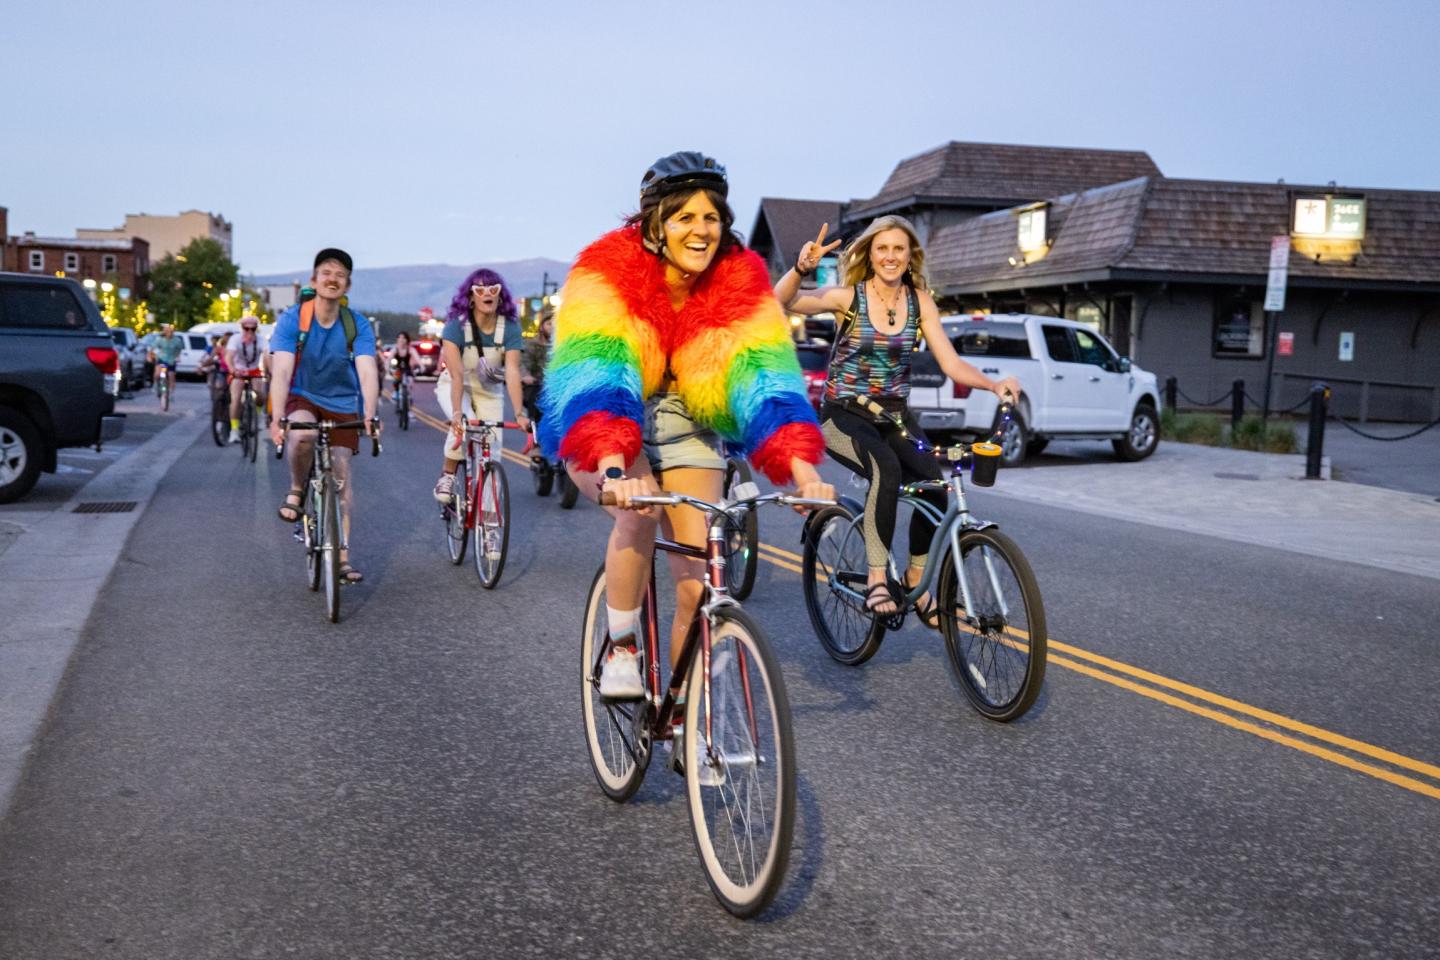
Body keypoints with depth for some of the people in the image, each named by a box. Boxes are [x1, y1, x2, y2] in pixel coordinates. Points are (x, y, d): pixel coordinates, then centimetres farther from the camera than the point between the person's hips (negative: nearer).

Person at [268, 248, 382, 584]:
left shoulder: (358, 326, -13)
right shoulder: (292, 319, -16)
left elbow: (368, 372, -25)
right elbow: (281, 370, -26)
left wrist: (369, 415, -42)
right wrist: (277, 417, -40)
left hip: (342, 406, 2)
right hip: (302, 398, -2)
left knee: (342, 476, -3)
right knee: (303, 435, -36)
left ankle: (342, 557, 4)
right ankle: (296, 491, -7)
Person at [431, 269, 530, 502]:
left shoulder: (509, 327, -20)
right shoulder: (457, 324, -25)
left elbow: (512, 372, -28)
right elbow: (456, 373, -33)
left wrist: (519, 414, -38)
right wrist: (457, 411, -45)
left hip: (489, 391, 2)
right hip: (455, 386, -2)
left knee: (492, 451, -5)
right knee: (464, 425, -31)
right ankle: (447, 474, -6)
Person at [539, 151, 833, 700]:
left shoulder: (740, 280, -16)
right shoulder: (608, 273, -25)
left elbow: (765, 378, -25)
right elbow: (594, 377, -38)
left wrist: (803, 471, -39)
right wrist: (615, 469, -55)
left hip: (686, 429, 3)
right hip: (598, 430, -3)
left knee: (700, 586, -8)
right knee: (640, 509, -34)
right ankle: (621, 652, -10)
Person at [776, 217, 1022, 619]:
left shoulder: (920, 301, 2)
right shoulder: (848, 298, -8)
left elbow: (951, 364, -3)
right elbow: (780, 301, -22)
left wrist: (995, 384, -21)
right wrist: (801, 268, -42)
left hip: (894, 416, 4)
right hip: (844, 415, -3)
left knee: (934, 482, -22)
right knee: (886, 468, -34)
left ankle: (917, 578, 1)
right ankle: (877, 576, -23)